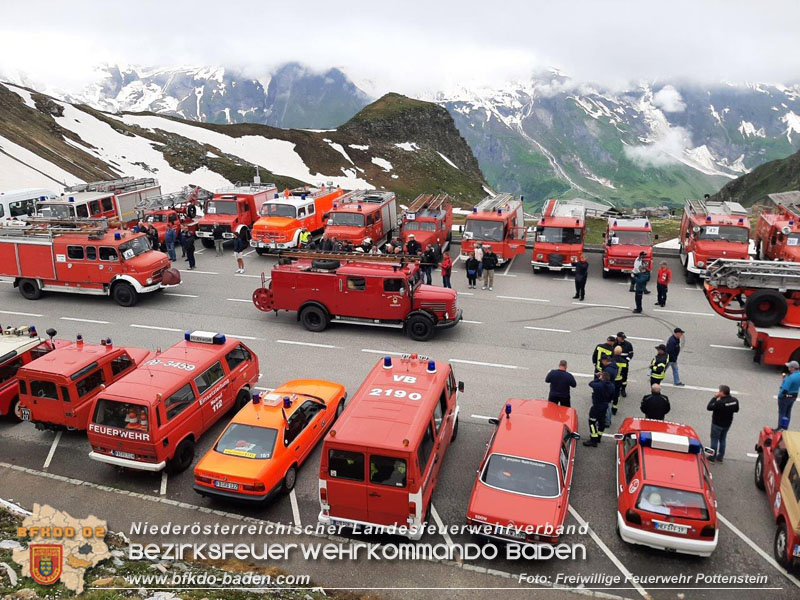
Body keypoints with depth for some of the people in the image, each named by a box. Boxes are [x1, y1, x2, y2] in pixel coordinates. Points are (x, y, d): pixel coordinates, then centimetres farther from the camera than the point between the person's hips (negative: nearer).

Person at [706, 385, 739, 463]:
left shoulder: (720, 402, -31)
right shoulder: (735, 401, -8)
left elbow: (709, 407, -22)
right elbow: (736, 410, 8)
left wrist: (715, 397, -20)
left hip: (717, 424, -7)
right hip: (727, 424, 7)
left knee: (714, 440, 6)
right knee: (722, 440, 20)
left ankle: (712, 458, 14)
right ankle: (720, 457, 30)